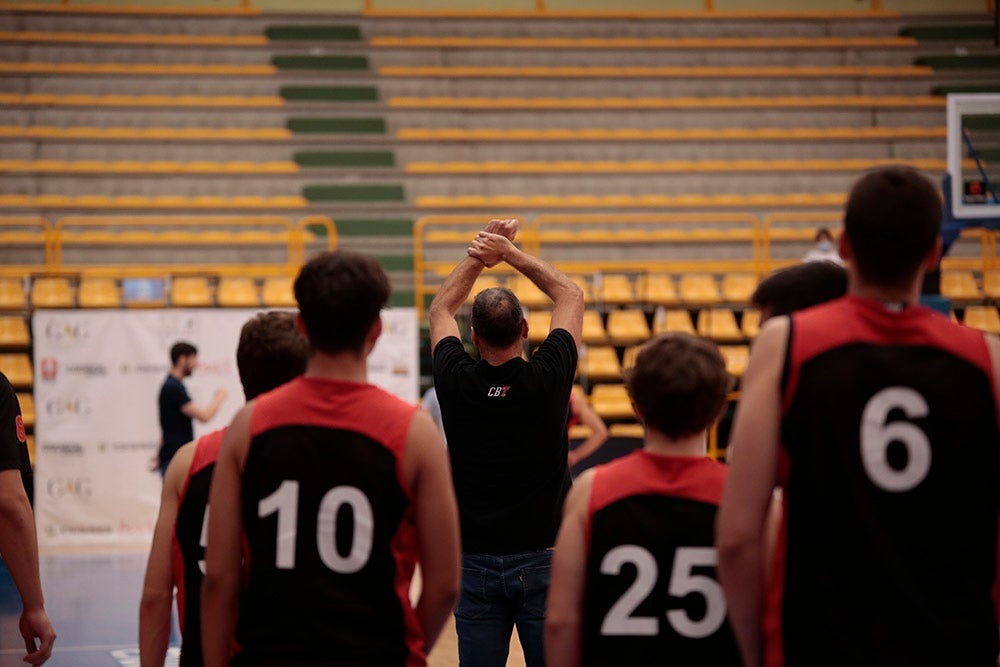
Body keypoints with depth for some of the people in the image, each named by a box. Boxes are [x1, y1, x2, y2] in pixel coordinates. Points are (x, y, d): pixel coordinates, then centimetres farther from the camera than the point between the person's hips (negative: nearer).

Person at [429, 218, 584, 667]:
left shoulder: (457, 382, -6)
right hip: (541, 559, -1)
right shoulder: (547, 378, -9)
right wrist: (510, 253, 7)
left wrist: (479, 256, 16)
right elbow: (570, 295, 8)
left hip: (475, 563, 1)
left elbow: (439, 310, 16)